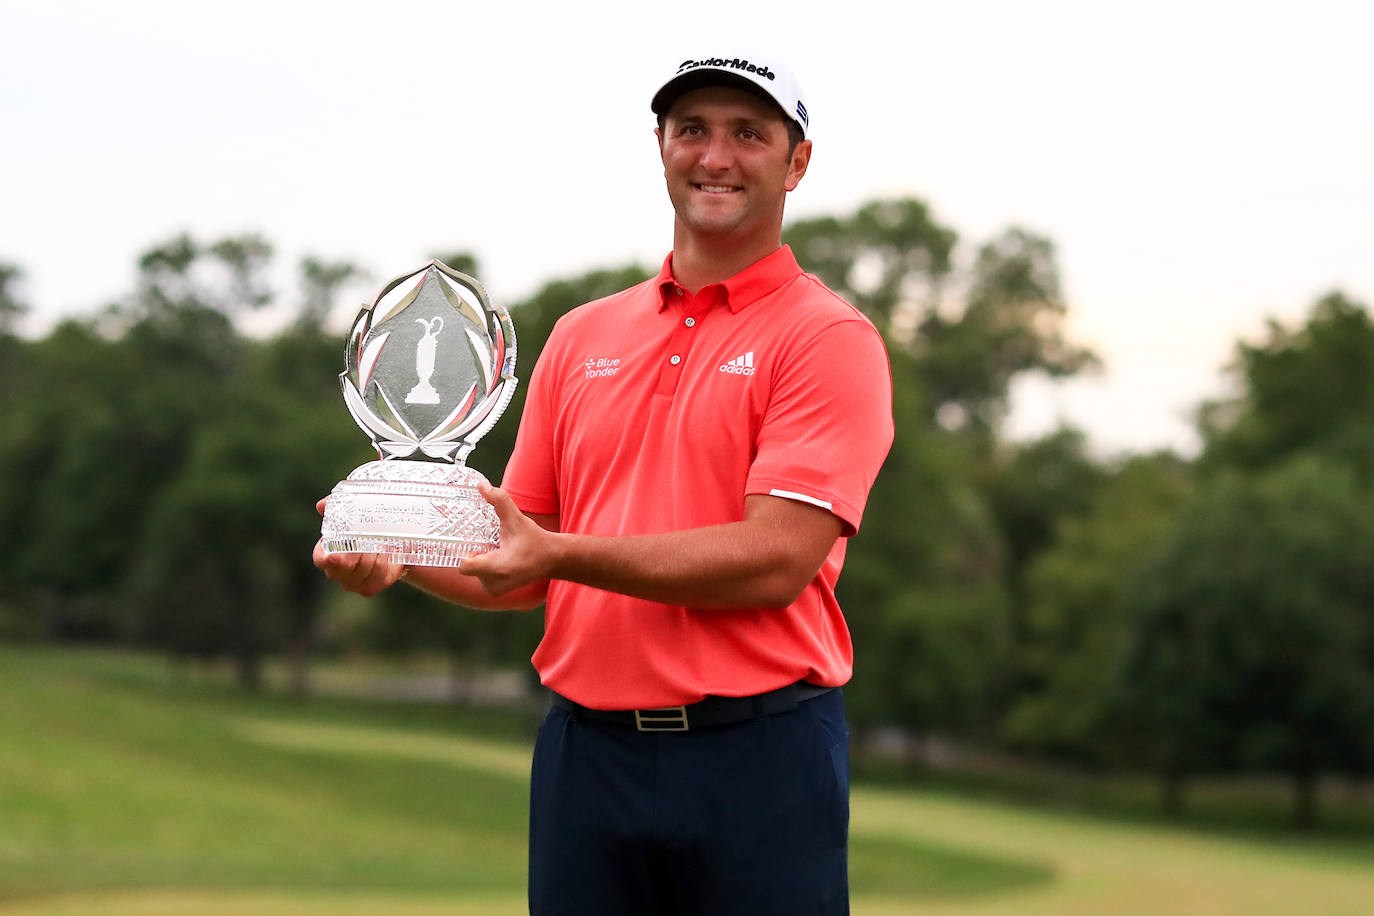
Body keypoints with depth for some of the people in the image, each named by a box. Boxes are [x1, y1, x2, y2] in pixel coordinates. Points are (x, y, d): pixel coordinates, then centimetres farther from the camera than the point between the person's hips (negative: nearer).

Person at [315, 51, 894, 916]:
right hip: (584, 751, 4)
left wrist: (563, 555, -18)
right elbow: (527, 570, 16)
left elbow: (774, 561, -14)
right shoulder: (581, 336, 15)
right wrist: (399, 555, -3)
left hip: (759, 755, -4)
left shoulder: (831, 338, -3)